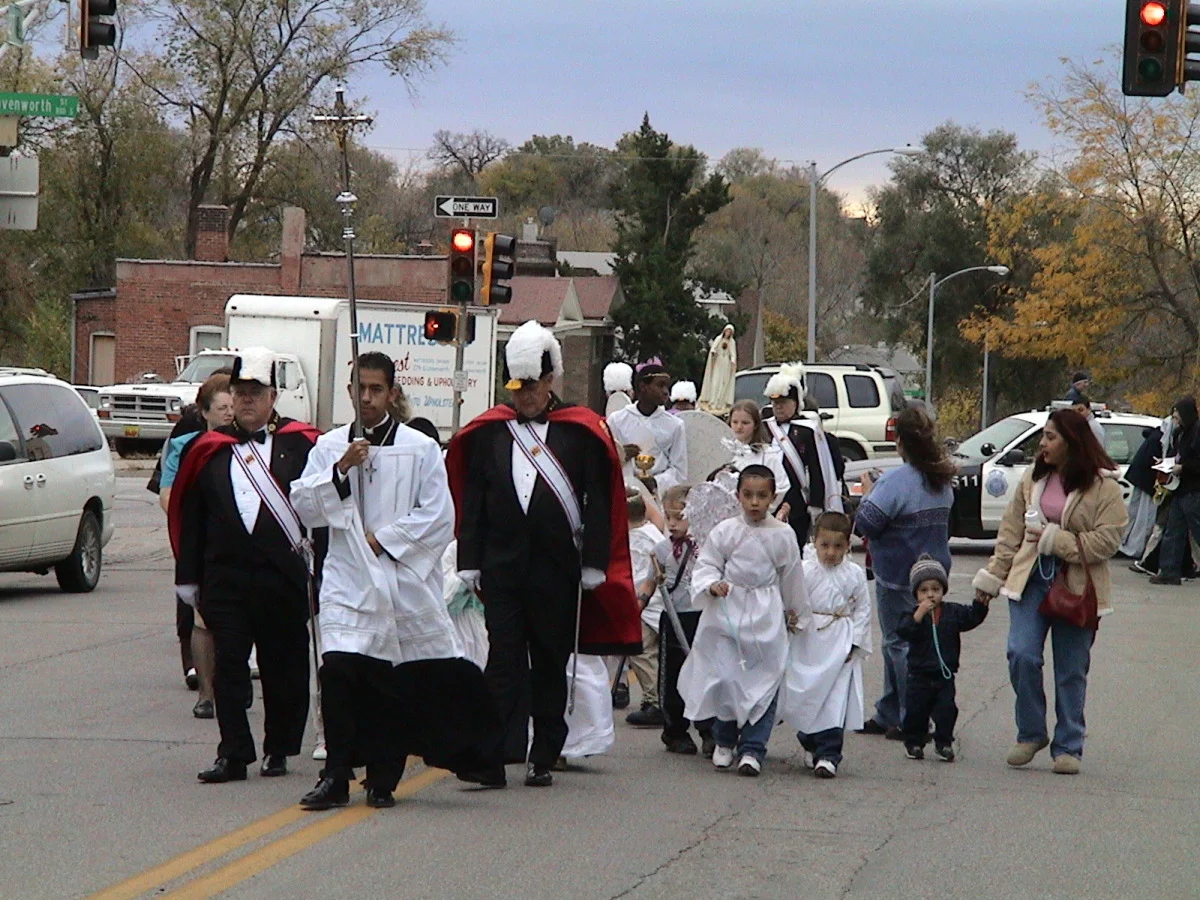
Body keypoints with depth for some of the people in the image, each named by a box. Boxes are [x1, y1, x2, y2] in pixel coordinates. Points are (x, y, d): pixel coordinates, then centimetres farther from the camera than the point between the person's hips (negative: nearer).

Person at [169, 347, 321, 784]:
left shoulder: (300, 444, 2)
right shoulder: (208, 450, 9)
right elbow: (187, 518, 11)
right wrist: (189, 578, 8)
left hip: (284, 579, -2)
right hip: (226, 579, 2)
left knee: (283, 666, 6)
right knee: (228, 666, -2)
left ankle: (278, 749, 19)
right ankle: (234, 754, 0)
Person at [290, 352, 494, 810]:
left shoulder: (420, 449, 2)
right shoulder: (329, 447, 10)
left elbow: (438, 517, -4)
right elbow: (305, 509, 3)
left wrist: (382, 540, -8)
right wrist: (340, 471, -10)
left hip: (405, 580, -1)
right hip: (347, 582, 1)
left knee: (397, 682, 4)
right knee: (337, 670, -16)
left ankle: (383, 777, 17)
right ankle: (335, 776, -10)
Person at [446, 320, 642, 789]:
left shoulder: (581, 432, 2)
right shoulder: (487, 432, 7)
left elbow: (598, 503, 2)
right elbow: (472, 503, 8)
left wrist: (594, 564, -3)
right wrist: (470, 564, 3)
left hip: (557, 570, -1)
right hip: (502, 569, 1)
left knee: (551, 664, 7)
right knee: (503, 662, -5)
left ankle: (543, 757, 15)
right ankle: (493, 758, -11)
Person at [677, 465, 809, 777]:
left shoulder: (782, 536, 0)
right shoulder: (724, 532, -1)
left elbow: (791, 576, 11)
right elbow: (705, 565, 3)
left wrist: (798, 613, 21)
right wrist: (712, 585, -19)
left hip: (766, 616, 0)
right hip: (727, 611, 0)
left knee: (764, 682, -3)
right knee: (723, 678, 4)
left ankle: (752, 749, 1)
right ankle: (724, 742, 23)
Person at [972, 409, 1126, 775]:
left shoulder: (1103, 487, -6)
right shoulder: (1033, 478, 8)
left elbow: (1107, 540, -13)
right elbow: (1011, 531, 12)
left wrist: (1054, 539, -16)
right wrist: (993, 576, 9)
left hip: (1076, 587, -3)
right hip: (1030, 579, 3)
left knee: (1071, 670, 4)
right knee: (1022, 655, -11)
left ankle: (1068, 747, 15)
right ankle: (1030, 734, 7)